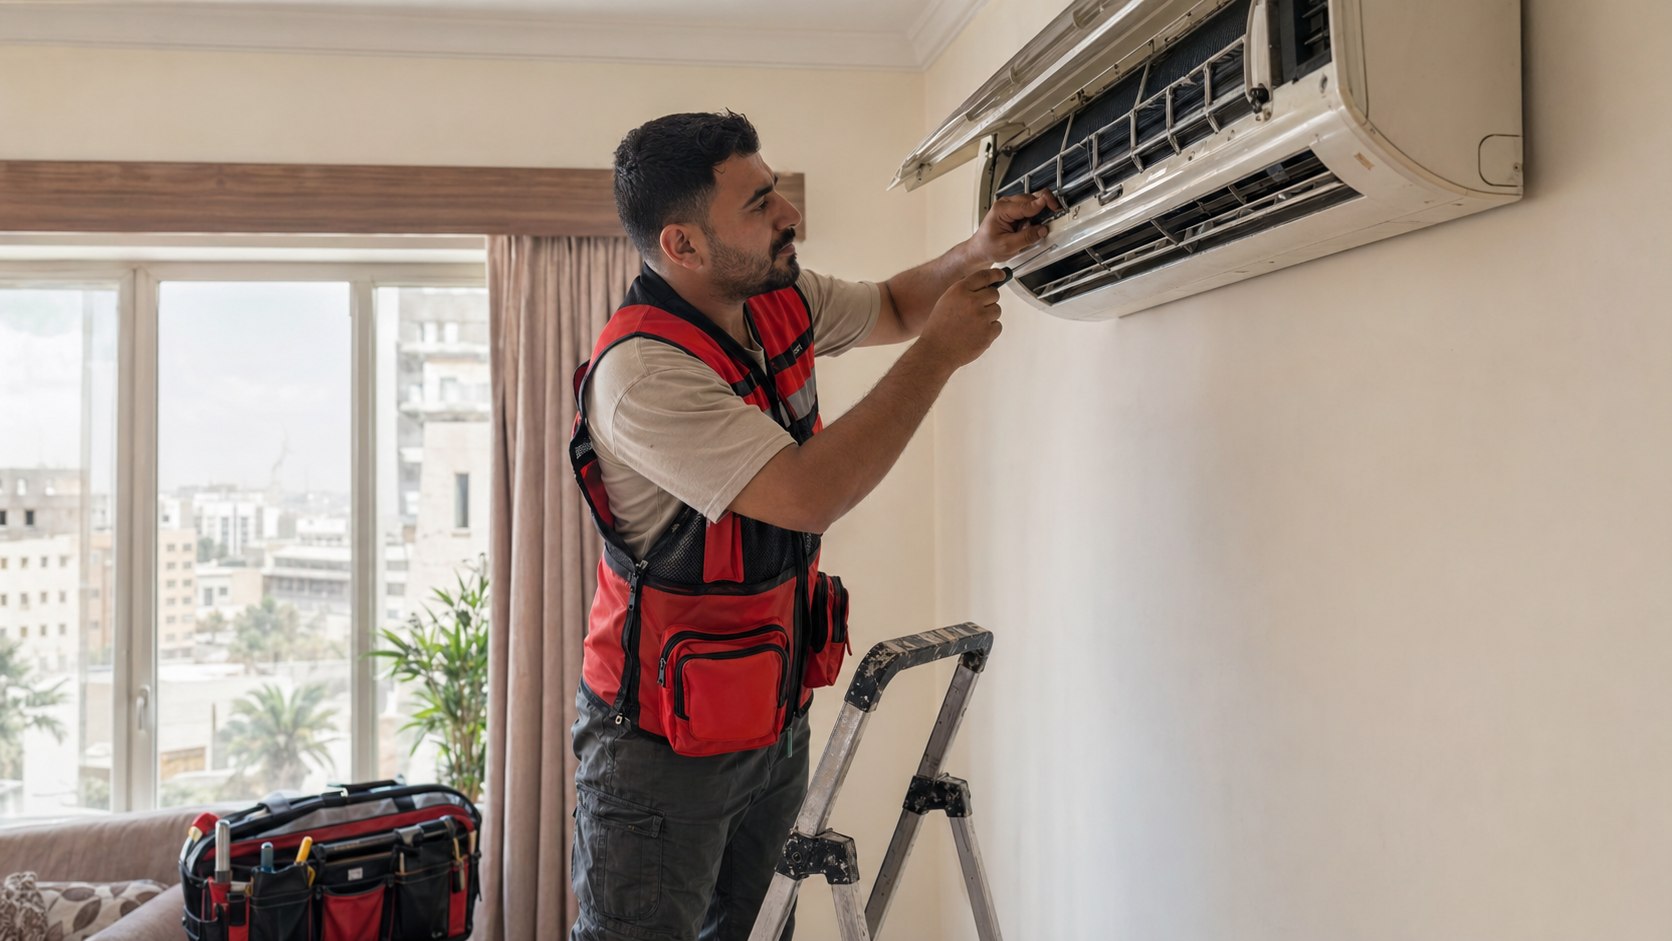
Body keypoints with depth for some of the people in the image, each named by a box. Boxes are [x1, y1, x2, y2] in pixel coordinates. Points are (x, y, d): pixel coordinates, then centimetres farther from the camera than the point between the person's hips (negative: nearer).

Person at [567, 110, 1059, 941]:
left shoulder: (780, 301, -1)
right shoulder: (640, 370, -28)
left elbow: (892, 307, 20)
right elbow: (810, 495, -33)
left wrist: (977, 253, 0)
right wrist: (939, 353, -24)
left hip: (775, 717, 8)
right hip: (663, 743, -8)